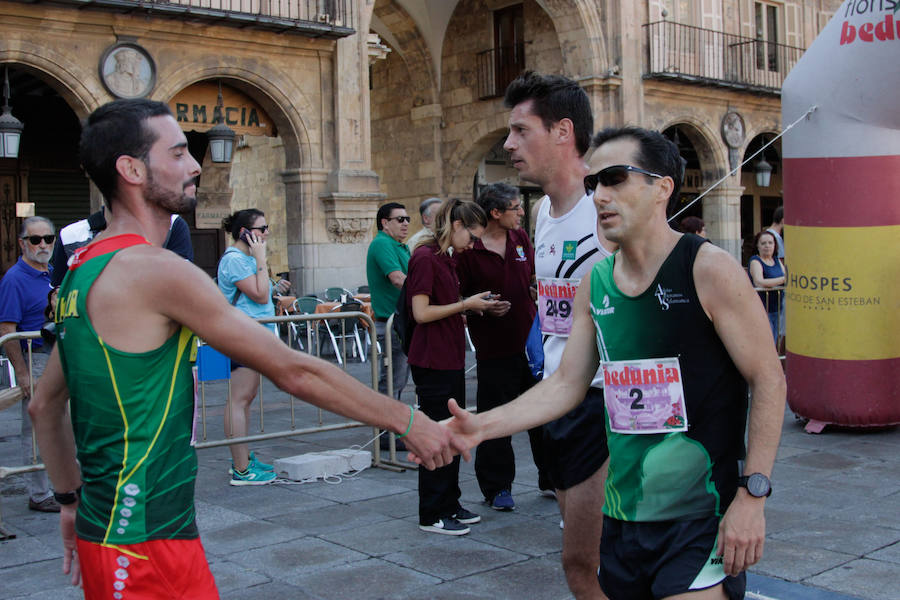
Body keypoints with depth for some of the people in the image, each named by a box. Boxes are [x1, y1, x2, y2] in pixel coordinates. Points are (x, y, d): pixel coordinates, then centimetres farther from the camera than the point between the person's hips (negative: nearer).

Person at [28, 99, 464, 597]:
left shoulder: (82, 271, 10)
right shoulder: (155, 270, -19)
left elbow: (44, 405, 19)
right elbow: (293, 371, -18)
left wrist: (72, 500, 26)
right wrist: (407, 421, -11)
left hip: (107, 524, 9)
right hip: (145, 542, -9)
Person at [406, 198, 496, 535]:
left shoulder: (447, 259, 15)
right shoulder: (425, 258, -14)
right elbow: (421, 313, -19)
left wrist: (472, 307, 9)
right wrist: (466, 304, -14)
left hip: (451, 360, 10)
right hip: (433, 362, -10)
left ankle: (449, 505, 25)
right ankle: (431, 515, 8)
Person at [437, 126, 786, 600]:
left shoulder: (708, 269, -11)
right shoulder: (594, 284, 6)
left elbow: (768, 380, -10)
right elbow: (565, 384, 9)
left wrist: (752, 495, -16)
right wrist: (483, 426, -2)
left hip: (700, 519, -6)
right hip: (621, 516, 6)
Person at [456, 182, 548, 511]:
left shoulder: (521, 238, 8)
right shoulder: (468, 250, -9)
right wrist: (484, 308, -20)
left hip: (530, 340, 5)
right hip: (494, 348, -5)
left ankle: (551, 477, 28)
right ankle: (497, 487, 17)